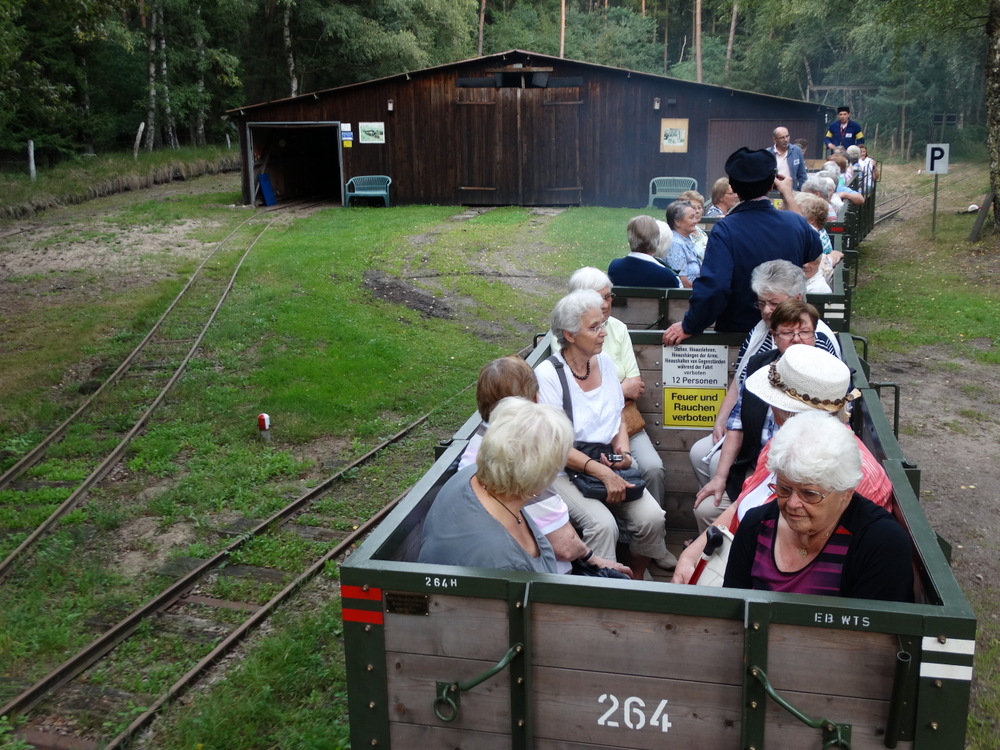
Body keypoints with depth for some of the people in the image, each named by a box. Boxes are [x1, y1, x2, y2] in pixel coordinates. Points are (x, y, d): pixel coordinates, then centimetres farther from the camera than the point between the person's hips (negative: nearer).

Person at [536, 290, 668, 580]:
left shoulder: (605, 362, 6)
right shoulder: (547, 375, -13)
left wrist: (624, 452, -5)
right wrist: (601, 471, -24)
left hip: (610, 465, 6)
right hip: (565, 470, -5)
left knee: (651, 517, -16)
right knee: (603, 524, -30)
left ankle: (636, 580, 9)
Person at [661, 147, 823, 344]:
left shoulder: (726, 230, -22)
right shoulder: (796, 222, -6)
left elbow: (713, 286, -32)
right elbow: (815, 254, 17)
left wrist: (689, 326, -19)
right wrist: (790, 197, 22)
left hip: (737, 330, -3)